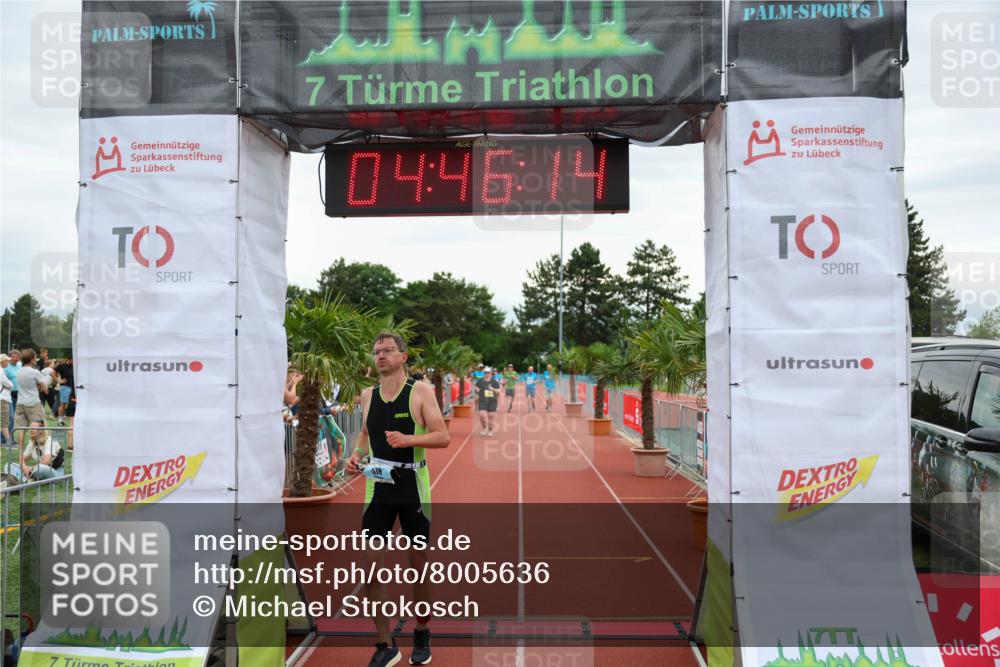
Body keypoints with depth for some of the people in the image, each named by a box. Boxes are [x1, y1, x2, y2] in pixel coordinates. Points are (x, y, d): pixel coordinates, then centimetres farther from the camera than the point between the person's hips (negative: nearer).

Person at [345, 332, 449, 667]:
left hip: (414, 488, -3)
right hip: (378, 488, 3)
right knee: (370, 562, -3)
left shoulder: (421, 391, -7)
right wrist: (356, 454, -1)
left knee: (418, 560, 8)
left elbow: (443, 437, -12)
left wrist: (408, 439, -27)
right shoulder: (367, 395, 6)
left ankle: (422, 633, 30)